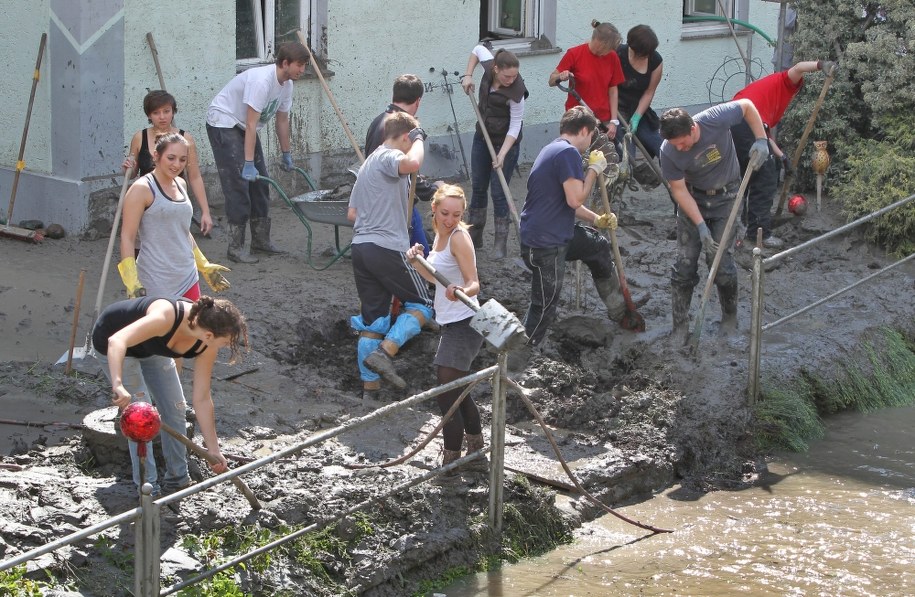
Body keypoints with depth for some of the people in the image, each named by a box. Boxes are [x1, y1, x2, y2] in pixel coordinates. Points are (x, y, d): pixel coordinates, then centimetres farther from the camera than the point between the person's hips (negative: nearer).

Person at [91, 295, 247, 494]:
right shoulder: (167, 316, -43)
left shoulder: (206, 346, -22)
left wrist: (214, 450, -11)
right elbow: (117, 341, -54)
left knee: (175, 408, 5)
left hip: (150, 347, 7)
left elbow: (202, 399, -13)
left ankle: (177, 481, 21)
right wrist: (118, 385, -68)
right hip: (111, 344, -7)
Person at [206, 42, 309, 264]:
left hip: (243, 126, 9)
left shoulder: (286, 84, -3)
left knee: (259, 182, 8)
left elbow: (282, 121, 11)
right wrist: (248, 164, -34)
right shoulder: (262, 81, -32)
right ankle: (235, 246, -11)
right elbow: (252, 125, -33)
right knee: (238, 183, -14)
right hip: (223, 123, -9)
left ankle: (261, 239, 17)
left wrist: (287, 155, 18)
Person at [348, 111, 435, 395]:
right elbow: (412, 163, -31)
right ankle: (384, 352, -13)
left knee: (372, 320, 11)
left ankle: (369, 386, 10)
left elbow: (352, 213, 24)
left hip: (361, 247, 9)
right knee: (423, 304, 4)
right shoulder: (390, 156, -6)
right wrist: (419, 139, -12)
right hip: (388, 248, -9)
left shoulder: (368, 162, 24)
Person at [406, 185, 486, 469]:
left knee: (447, 395, -12)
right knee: (455, 390, 24)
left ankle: (451, 462, -5)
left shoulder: (459, 237, -17)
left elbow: (474, 283, -22)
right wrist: (417, 262, 3)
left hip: (464, 325, -10)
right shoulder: (440, 234, 9)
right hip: (451, 325, 10)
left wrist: (462, 291, -43)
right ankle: (476, 448, 39)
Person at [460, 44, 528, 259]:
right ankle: (474, 236, 26)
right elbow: (478, 49, 5)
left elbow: (515, 127, -23)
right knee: (478, 187, 14)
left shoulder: (515, 92, -30)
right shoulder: (489, 66, -17)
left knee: (499, 193, -6)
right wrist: (468, 75, -4)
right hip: (483, 137, 6)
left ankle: (501, 243, 4)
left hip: (506, 141, -6)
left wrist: (503, 154, -30)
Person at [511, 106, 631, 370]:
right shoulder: (568, 153, -18)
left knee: (600, 247, 28)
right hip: (544, 246, -11)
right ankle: (512, 365, 1)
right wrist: (594, 169, -11)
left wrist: (596, 219, 20)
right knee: (544, 308, -5)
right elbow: (575, 199, -23)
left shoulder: (553, 150, 16)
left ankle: (618, 309, 46)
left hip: (557, 235, 11)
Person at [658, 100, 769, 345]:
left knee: (720, 261, -5)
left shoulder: (716, 119, -29)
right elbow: (679, 190, -16)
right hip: (693, 200, 1)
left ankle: (730, 316, 17)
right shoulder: (668, 152, -24)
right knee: (685, 264, -2)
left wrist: (761, 140, -19)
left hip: (725, 198, -1)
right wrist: (700, 226, -21)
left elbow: (747, 105, -10)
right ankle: (680, 325, 9)